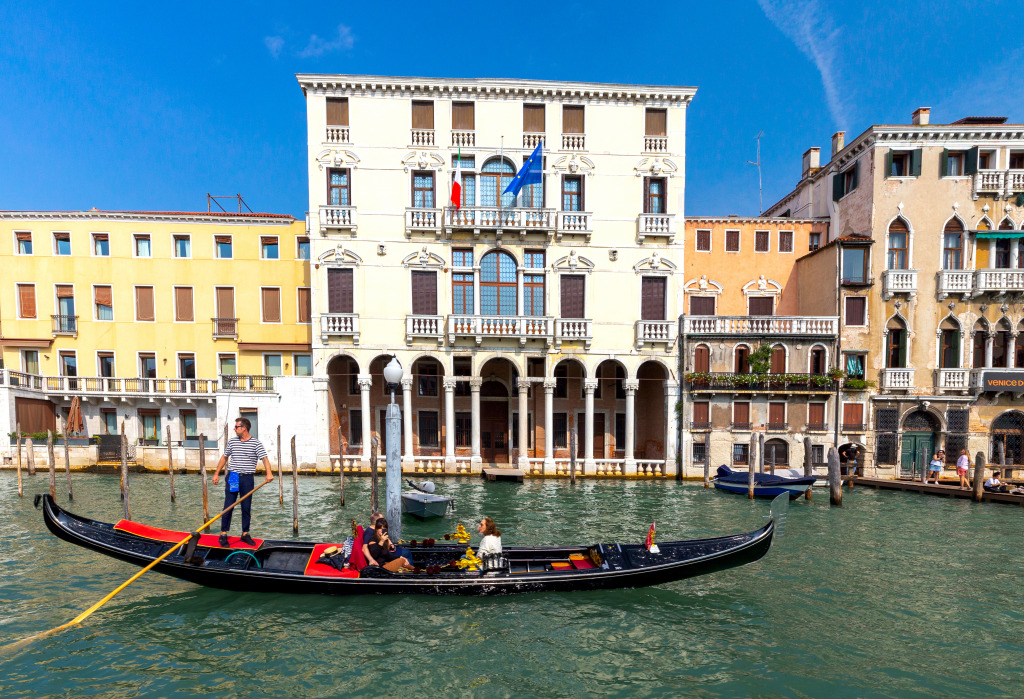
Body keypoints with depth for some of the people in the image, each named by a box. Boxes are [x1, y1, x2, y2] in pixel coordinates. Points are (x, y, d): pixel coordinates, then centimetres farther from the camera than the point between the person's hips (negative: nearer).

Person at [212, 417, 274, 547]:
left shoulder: (256, 443, -5)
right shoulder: (232, 441, 6)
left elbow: (264, 458, -14)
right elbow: (224, 457, 17)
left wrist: (269, 473, -30)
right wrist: (216, 473, 14)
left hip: (247, 479, -2)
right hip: (232, 477, 2)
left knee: (247, 508, 6)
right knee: (228, 506, 1)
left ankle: (245, 534, 17)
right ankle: (223, 534, 12)